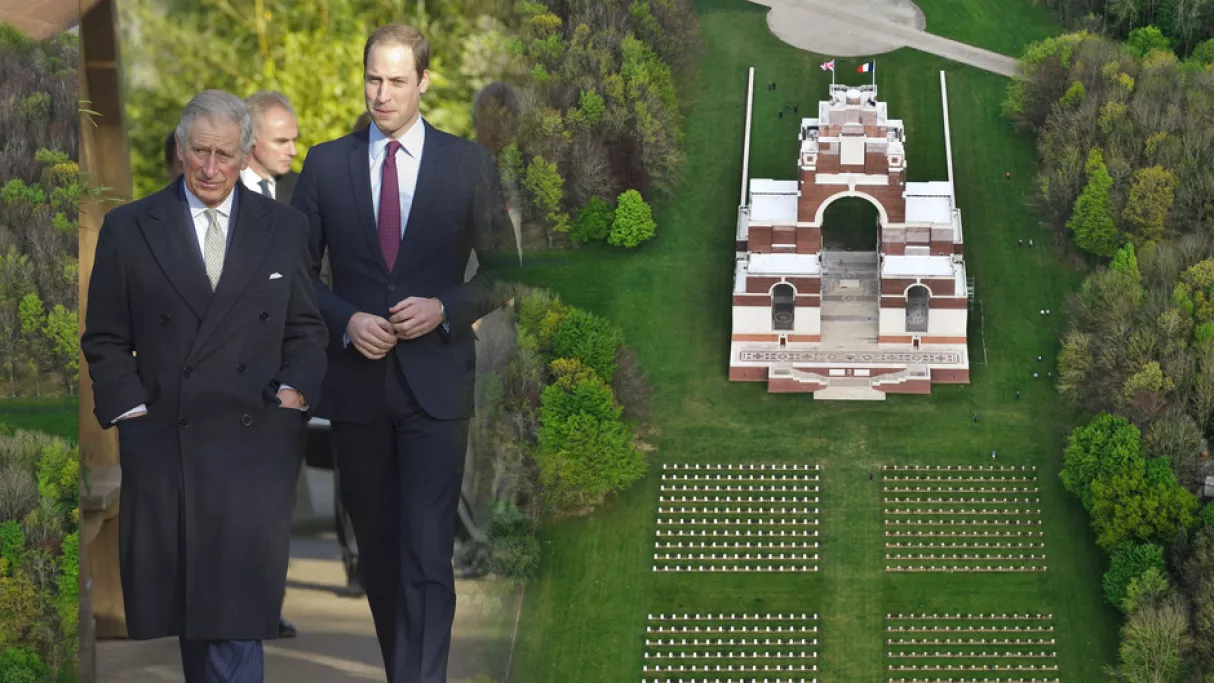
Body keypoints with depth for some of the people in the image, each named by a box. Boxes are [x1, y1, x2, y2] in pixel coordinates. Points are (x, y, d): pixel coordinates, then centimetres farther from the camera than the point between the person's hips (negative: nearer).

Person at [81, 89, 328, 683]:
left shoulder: (284, 228, 11)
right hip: (165, 445, 0)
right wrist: (130, 409, -3)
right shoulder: (128, 229, 7)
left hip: (256, 446, 0)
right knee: (187, 607, 2)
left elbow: (306, 329, 15)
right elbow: (106, 339, 9)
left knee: (240, 606, -11)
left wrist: (295, 389, -2)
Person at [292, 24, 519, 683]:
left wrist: (444, 308, -11)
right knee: (378, 548, 12)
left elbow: (501, 273, 6)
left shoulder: (469, 164, 2)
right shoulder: (326, 164, 5)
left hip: (434, 381, -2)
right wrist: (346, 321, -9)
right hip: (356, 380, 2)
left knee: (427, 554, -11)